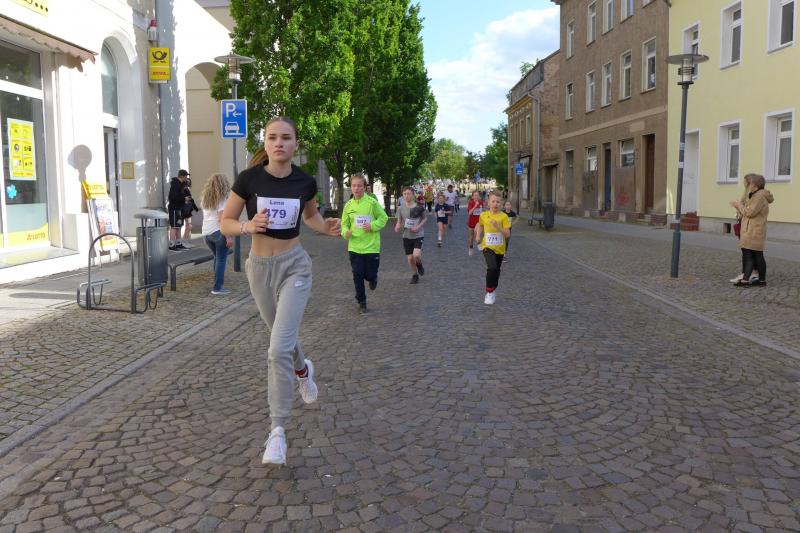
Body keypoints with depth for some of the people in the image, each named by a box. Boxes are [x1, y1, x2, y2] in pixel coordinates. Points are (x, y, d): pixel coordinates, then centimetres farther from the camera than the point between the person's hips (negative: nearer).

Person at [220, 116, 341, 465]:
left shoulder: (305, 182, -6)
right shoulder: (249, 179, -10)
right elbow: (225, 223, -4)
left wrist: (326, 227, -6)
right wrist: (248, 226, -25)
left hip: (294, 266, -2)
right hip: (260, 266, 2)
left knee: (279, 348, -13)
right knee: (282, 338, 20)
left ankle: (278, 430, -3)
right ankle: (303, 368, 55)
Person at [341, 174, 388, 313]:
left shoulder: (372, 202, -7)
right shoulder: (348, 205, 2)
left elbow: (383, 218, 1)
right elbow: (344, 223, 12)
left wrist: (372, 226, -15)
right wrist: (345, 232, -9)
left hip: (371, 246, -2)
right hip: (354, 247, 2)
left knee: (370, 274, 1)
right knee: (358, 276, 3)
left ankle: (373, 279, 40)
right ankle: (362, 302, 19)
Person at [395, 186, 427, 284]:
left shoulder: (419, 206, -8)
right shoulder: (401, 209, -2)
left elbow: (425, 218, 3)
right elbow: (399, 222, 4)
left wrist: (418, 227, -13)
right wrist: (397, 227, -20)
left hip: (418, 235, -3)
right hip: (407, 236, 3)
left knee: (416, 255, -20)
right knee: (410, 258, 5)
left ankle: (419, 265, 16)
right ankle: (415, 275, 27)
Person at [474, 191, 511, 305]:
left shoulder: (504, 216, -8)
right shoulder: (483, 215, -3)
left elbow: (507, 234, -13)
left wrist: (497, 226, -27)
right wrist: (478, 236, 9)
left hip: (500, 248, 1)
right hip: (488, 247, -1)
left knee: (496, 271, 15)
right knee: (492, 268, -23)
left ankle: (493, 291, 39)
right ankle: (489, 292, -8)